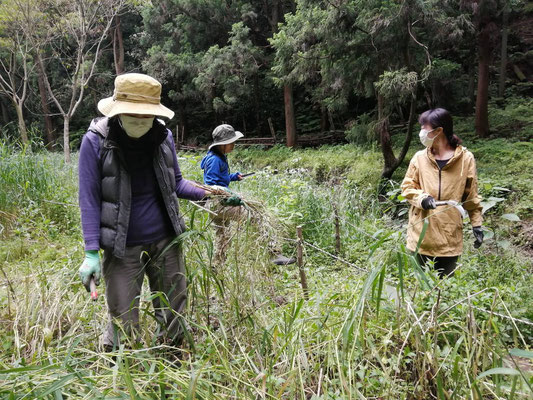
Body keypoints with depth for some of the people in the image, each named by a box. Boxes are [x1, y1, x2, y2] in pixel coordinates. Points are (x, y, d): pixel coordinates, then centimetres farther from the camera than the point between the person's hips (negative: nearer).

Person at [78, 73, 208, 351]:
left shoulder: (163, 137, -1)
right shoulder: (95, 141, -11)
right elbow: (89, 199, -9)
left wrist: (206, 193, -9)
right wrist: (91, 252, -13)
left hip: (166, 243, 4)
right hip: (122, 249, -3)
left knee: (174, 317, 14)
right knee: (124, 326, 5)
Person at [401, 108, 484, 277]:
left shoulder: (465, 158, -3)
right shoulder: (420, 158, 0)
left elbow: (472, 196, 4)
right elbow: (407, 187, 6)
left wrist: (477, 224, 4)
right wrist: (421, 198, -14)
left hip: (450, 235, -1)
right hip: (422, 234, 1)